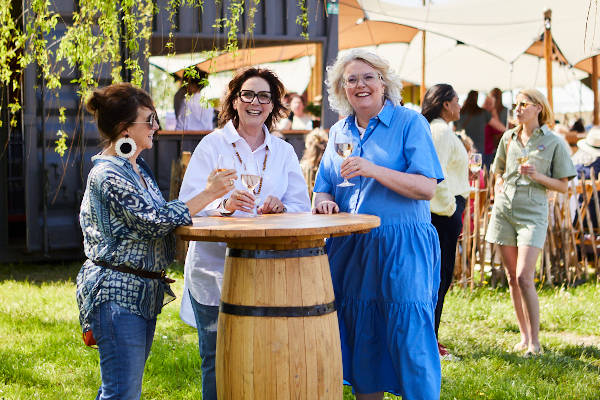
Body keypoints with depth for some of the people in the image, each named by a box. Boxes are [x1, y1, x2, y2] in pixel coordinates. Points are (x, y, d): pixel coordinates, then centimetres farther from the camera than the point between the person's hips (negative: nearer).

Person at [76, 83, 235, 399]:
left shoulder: (138, 168, 14)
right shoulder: (109, 175, -17)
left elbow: (159, 215, 17)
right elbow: (156, 221, -22)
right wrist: (208, 194, -16)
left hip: (144, 292, 10)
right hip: (117, 293, -10)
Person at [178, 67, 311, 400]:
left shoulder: (283, 152, 13)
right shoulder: (212, 145, 3)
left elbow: (302, 208, 7)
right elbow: (188, 206, -7)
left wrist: (280, 208, -15)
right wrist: (225, 205, -26)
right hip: (215, 271, -2)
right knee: (217, 362, -1)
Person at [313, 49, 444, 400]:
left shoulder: (410, 123, -2)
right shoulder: (339, 132, 15)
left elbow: (427, 188, -12)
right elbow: (323, 190, 20)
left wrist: (373, 170, -22)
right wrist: (325, 203, -4)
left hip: (402, 248, -5)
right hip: (350, 249, 5)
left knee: (409, 337, -9)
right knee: (360, 338, 7)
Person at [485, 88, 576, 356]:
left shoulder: (554, 143, -1)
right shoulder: (509, 137, 12)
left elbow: (562, 186, 1)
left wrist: (537, 176, -14)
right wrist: (499, 187, 7)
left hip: (532, 212, -5)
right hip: (504, 210, 5)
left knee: (524, 277, -15)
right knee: (512, 277, 6)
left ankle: (535, 342, -7)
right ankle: (524, 336, 15)